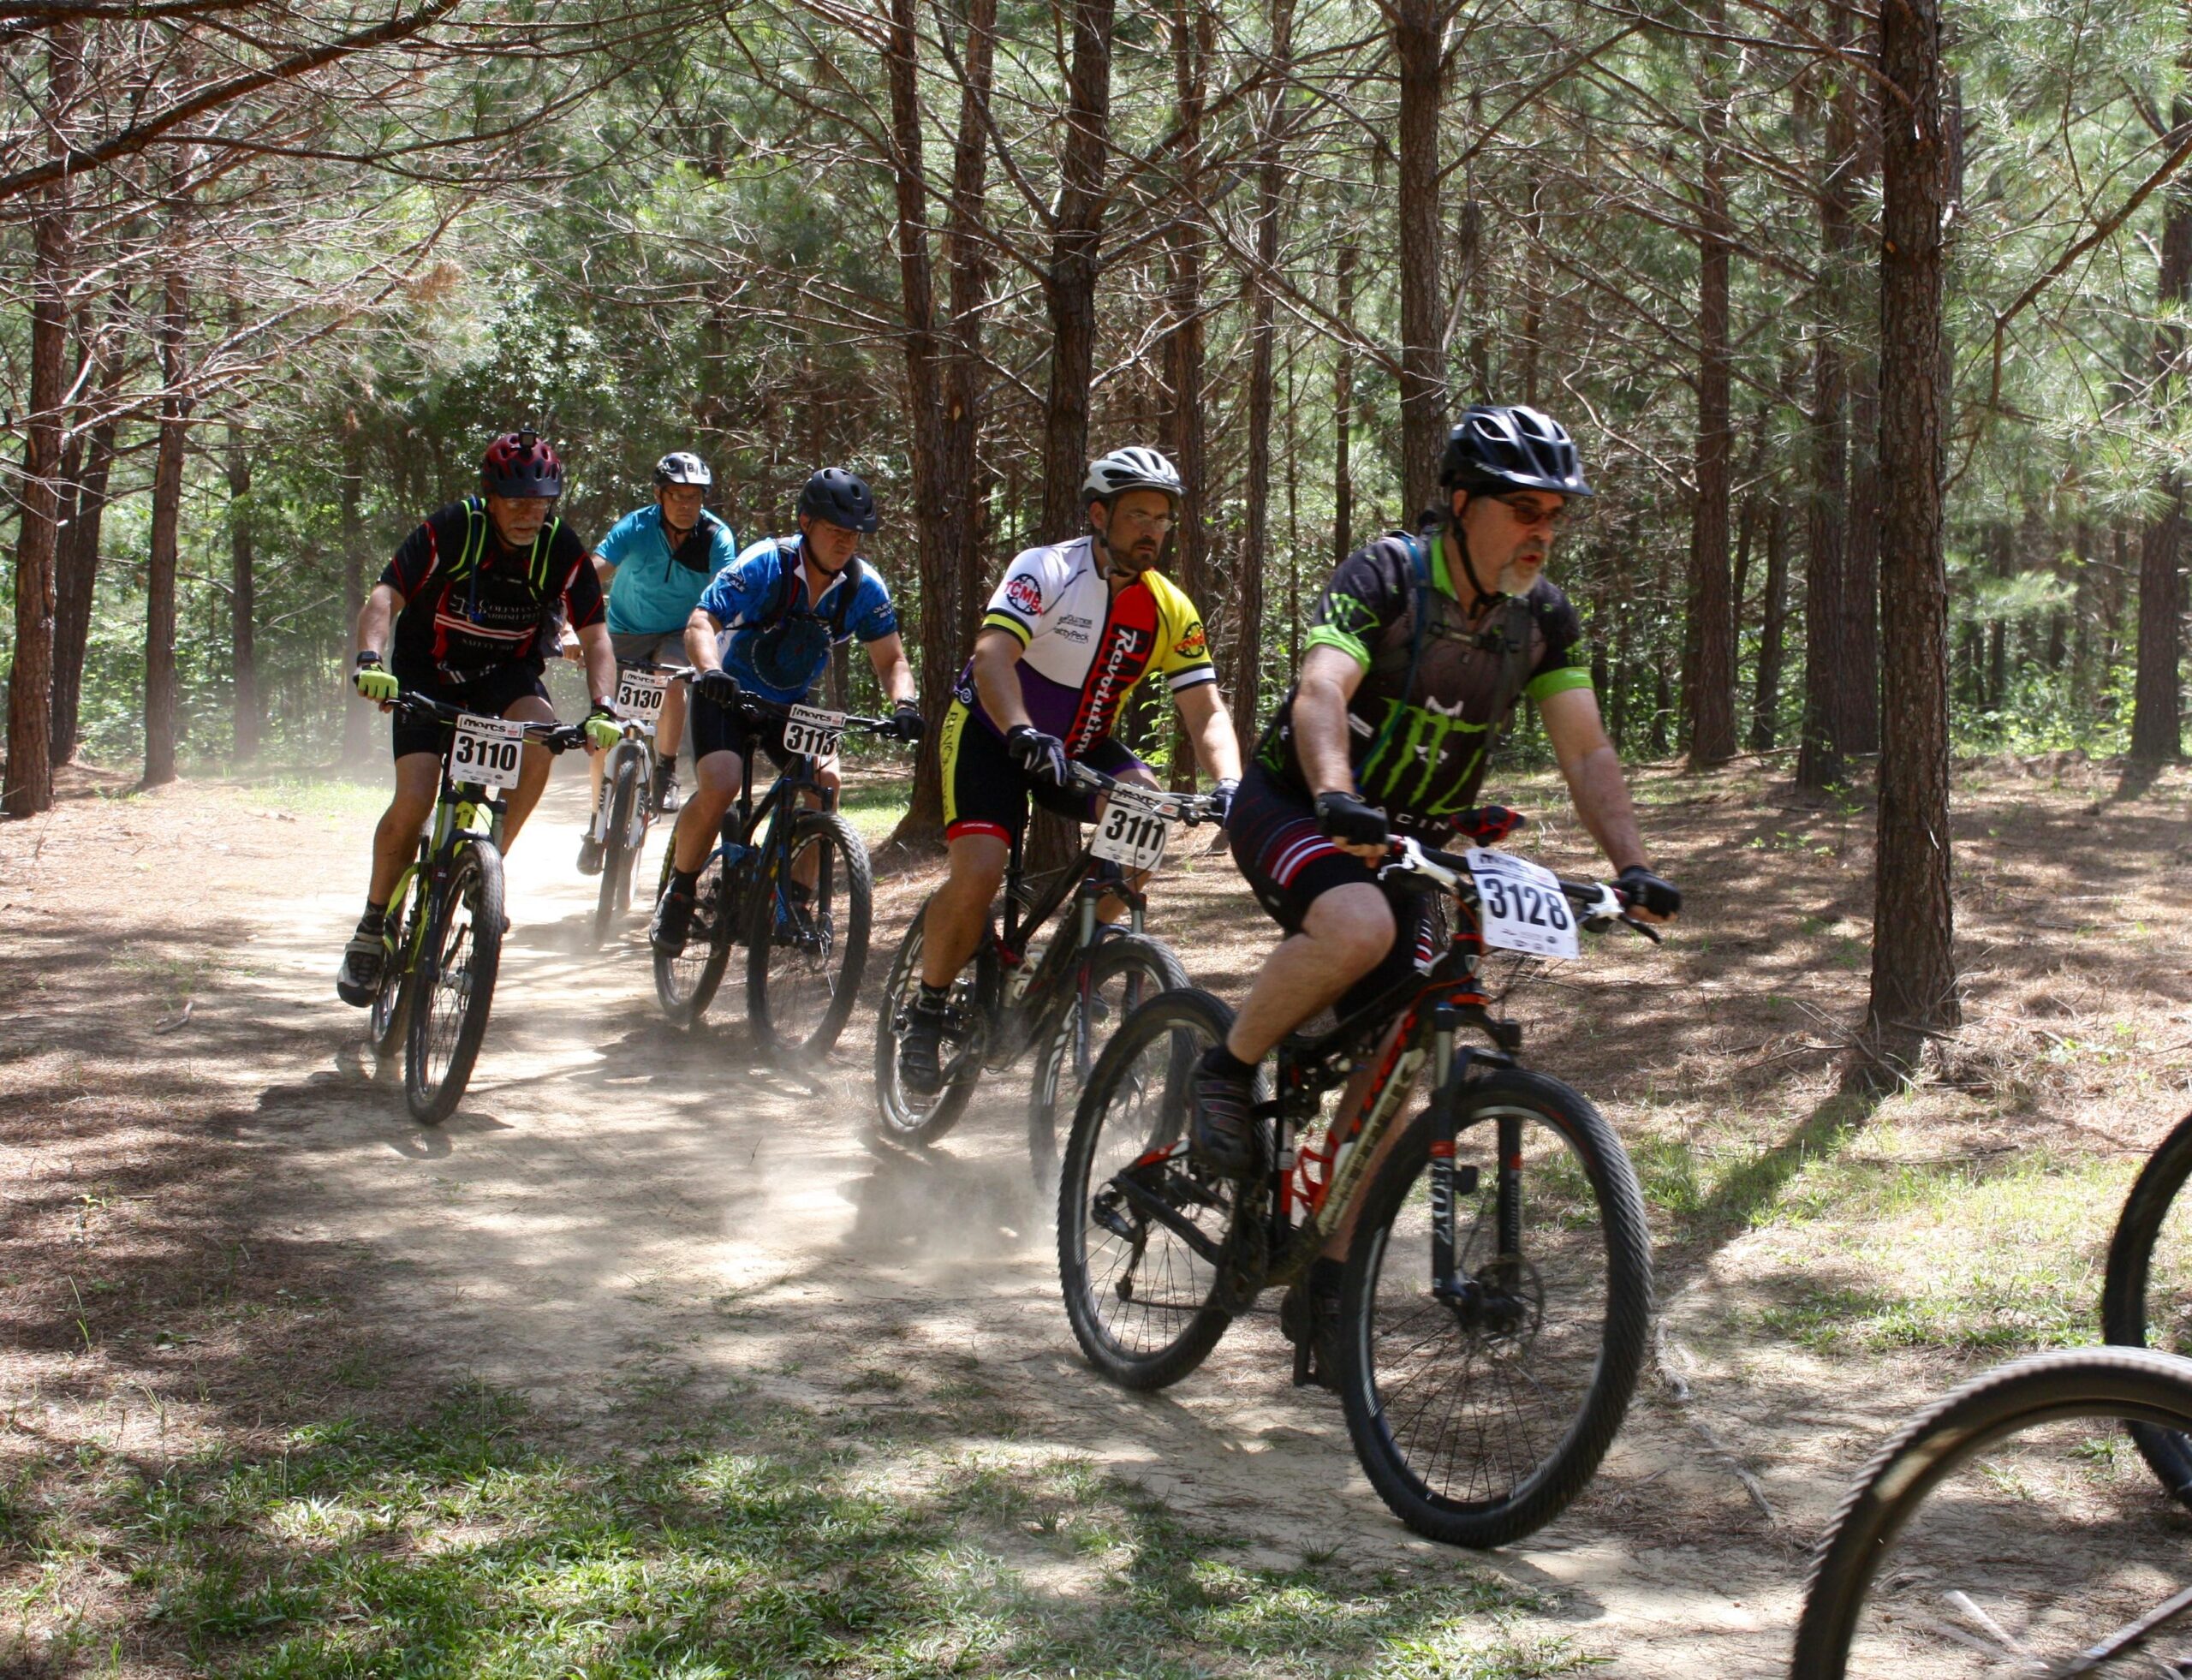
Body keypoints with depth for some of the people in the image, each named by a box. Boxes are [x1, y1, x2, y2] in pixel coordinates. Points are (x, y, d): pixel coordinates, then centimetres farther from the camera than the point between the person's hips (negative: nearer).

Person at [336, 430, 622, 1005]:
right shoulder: (452, 529, -22)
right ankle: (372, 930, 0)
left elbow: (595, 635, -16)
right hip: (428, 676, -2)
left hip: (506, 674, 2)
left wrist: (602, 709, -33)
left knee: (541, 735, -31)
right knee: (414, 801, -19)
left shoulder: (562, 549, -16)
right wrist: (370, 659, -47)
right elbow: (385, 597, -27)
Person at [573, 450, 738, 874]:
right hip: (626, 632, 0)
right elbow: (590, 578, -31)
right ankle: (599, 821, 9)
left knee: (673, 679, -33)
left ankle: (666, 775, -15)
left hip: (679, 635, 0)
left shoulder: (717, 537, -18)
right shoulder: (635, 528, -21)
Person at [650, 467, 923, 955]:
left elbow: (891, 659, -5)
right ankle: (677, 893, -4)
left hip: (790, 705, 4)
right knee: (719, 787, -27)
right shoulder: (765, 564, -23)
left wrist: (903, 704, -26)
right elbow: (701, 624, -30)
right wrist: (710, 671, -51)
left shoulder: (864, 586, -11)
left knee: (826, 780, -23)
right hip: (728, 694, -4)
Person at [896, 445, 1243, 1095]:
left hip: (1080, 744, 4)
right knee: (978, 873, -24)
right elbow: (992, 657, -36)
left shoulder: (1171, 612, -9)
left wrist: (1229, 784, -35)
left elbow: (1206, 711, -15)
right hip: (992, 731, -4)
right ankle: (926, 1010, -1)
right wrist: (1023, 734, -55)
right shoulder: (1046, 572, -22)